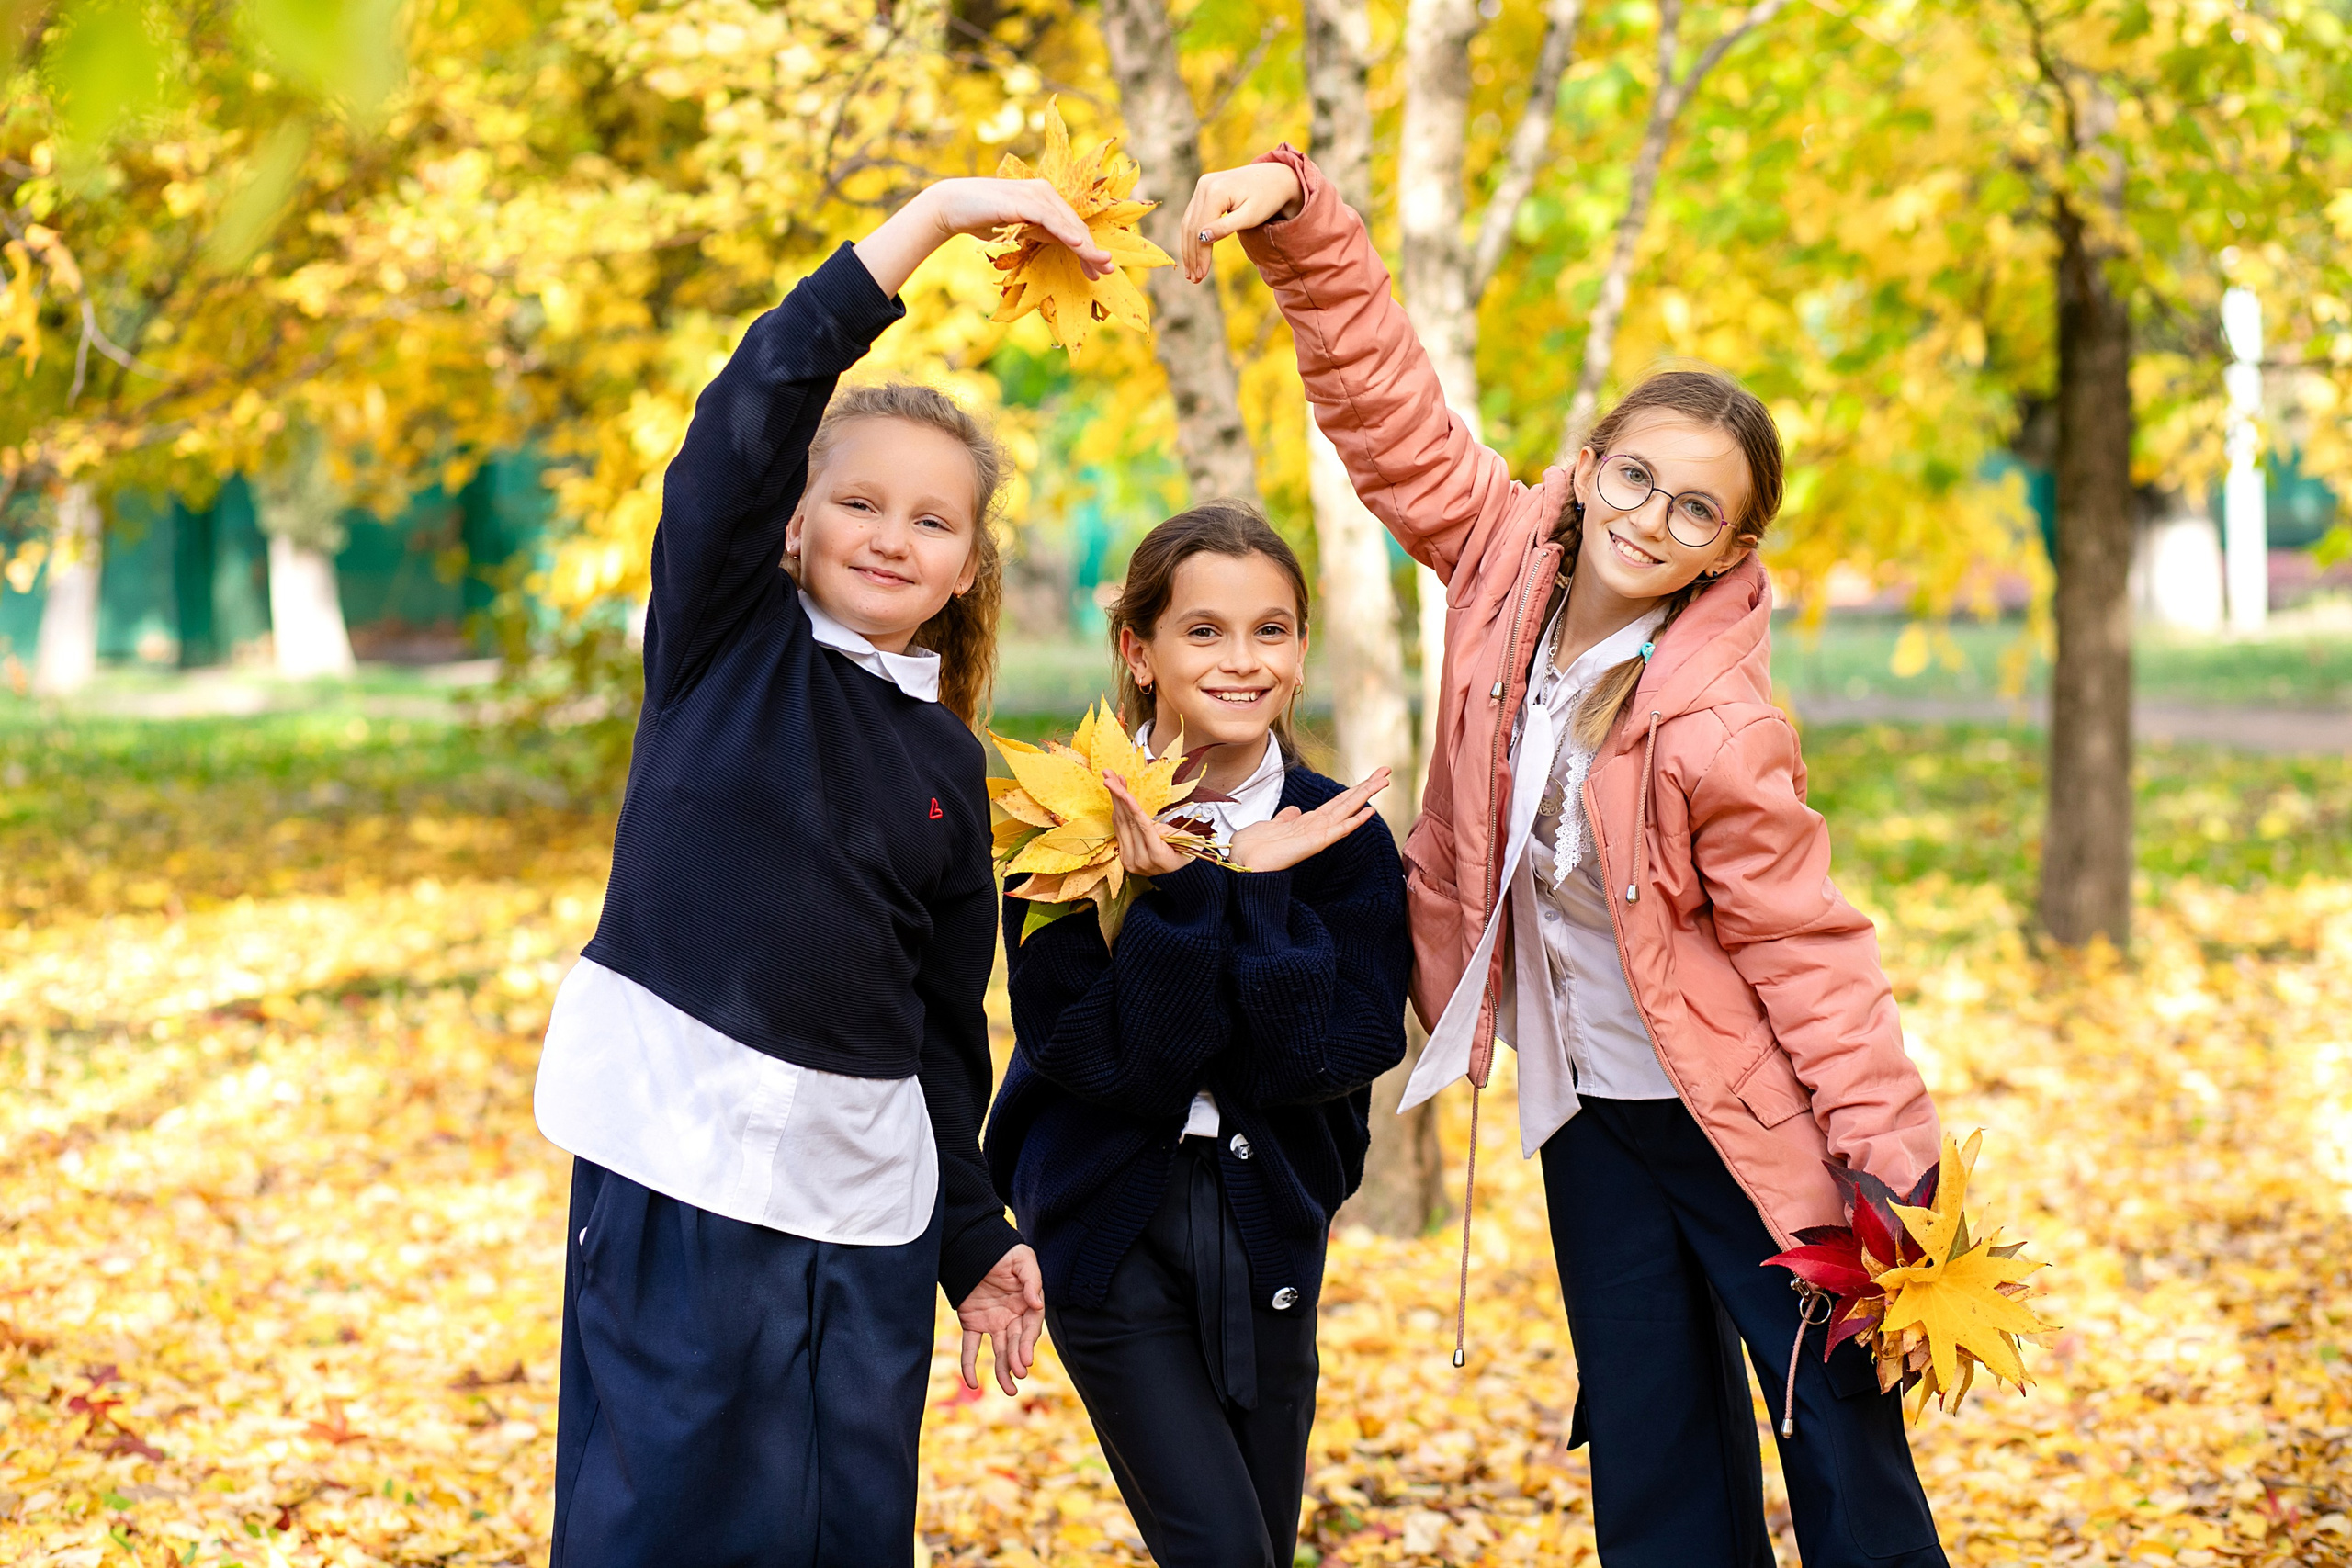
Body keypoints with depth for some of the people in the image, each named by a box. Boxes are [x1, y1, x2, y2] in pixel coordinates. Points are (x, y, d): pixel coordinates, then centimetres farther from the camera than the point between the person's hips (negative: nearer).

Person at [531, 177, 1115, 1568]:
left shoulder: (950, 762, 13)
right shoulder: (726, 641, 4)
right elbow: (751, 418, -12)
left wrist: (976, 1240, 17)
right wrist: (935, 217, -16)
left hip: (867, 1196, 4)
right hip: (683, 1155, -4)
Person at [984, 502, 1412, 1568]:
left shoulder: (1341, 835, -2)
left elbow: (1328, 1057, -12)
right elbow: (1100, 1059, -16)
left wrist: (1261, 891, -19)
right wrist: (1181, 901, -26)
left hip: (1268, 1228, 3)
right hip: (1110, 1226, -3)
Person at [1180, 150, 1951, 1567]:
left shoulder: (1718, 731, -24)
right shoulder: (1510, 558, -9)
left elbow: (1806, 947, -16)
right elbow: (1388, 403, -4)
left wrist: (1892, 1168, -15)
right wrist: (1297, 216, -13)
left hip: (1744, 1119, -5)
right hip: (1587, 1113, 5)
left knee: (1847, 1450, 4)